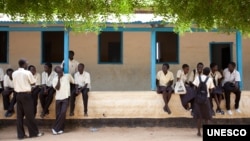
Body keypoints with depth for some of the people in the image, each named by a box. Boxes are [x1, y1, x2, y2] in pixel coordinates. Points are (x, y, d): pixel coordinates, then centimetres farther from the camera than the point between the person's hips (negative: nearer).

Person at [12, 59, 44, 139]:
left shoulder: (14, 73, 6)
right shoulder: (27, 73, -9)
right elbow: (33, 83, -1)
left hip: (18, 94, 5)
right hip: (26, 94, -5)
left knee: (19, 115, 7)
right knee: (29, 114, 1)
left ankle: (20, 134, 9)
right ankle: (34, 132, 8)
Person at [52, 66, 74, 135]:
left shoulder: (68, 76, 3)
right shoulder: (55, 79, 4)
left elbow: (73, 82, 14)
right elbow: (57, 88, -9)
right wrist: (59, 78, -11)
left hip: (66, 97, -2)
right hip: (58, 98, 2)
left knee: (63, 113, -13)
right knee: (58, 114, 2)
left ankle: (55, 128, -4)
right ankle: (60, 129, 16)